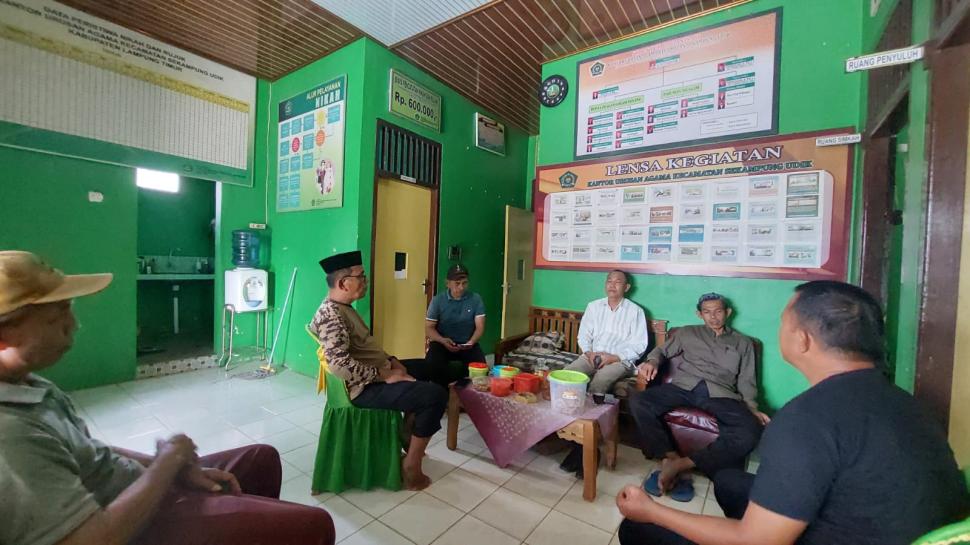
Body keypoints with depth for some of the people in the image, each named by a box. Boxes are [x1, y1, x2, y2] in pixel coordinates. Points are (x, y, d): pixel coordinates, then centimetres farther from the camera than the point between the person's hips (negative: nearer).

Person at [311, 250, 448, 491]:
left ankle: (408, 433, 31)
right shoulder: (330, 315, -22)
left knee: (425, 367, 25)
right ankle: (411, 465, -4)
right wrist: (385, 375, -25)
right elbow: (340, 364, -32)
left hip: (379, 372, 11)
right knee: (436, 395, -20)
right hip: (365, 387, -11)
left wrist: (391, 361, 6)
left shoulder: (343, 308, 11)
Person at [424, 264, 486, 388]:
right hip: (442, 342, 0)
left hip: (467, 343, 1)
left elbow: (480, 326, -4)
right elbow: (429, 328, -3)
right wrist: (443, 340, -24)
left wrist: (471, 342, -25)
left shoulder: (476, 299, -2)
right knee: (431, 364, -30)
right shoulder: (438, 300, -3)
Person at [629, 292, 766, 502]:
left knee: (751, 431, -34)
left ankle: (681, 464, -27)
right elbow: (662, 350, 21)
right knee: (638, 401, -28)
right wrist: (652, 361, -4)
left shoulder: (743, 343, 23)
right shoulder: (687, 333, 23)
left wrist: (752, 408, -2)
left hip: (720, 394, 0)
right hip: (683, 386, 0)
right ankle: (671, 457, -22)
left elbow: (746, 381, 18)